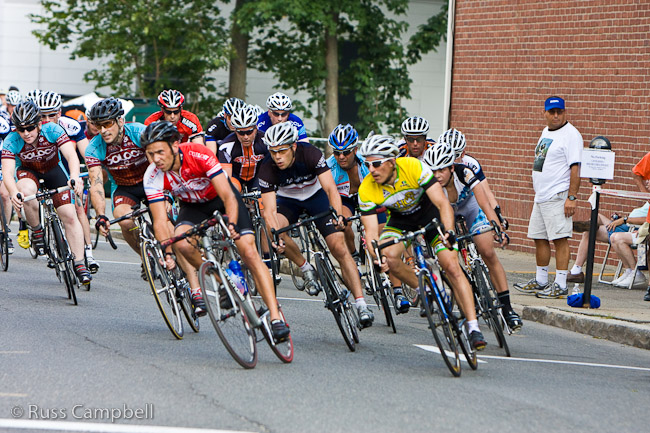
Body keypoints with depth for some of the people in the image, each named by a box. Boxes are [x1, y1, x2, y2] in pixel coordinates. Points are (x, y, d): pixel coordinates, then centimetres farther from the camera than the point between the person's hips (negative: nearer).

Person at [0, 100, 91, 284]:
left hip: (54, 170, 0)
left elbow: (71, 156, -39)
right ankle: (37, 231, -11)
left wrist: (74, 178, -60)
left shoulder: (52, 131, -30)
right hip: (27, 171, 0)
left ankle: (80, 264, -4)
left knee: (70, 216, -12)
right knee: (27, 192, -36)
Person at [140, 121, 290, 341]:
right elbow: (160, 220, -26)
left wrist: (231, 224, -52)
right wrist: (167, 254, -41)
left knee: (249, 252, -18)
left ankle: (276, 317, -20)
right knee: (183, 243, -29)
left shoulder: (199, 155, -34)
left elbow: (228, 197, -34)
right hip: (192, 205, 3)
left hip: (219, 197, -3)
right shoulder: (153, 177, -25)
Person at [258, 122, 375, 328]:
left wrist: (338, 215, -53)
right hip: (287, 200, 1)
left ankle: (361, 304, -17)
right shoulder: (267, 169, -28)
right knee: (275, 230, -32)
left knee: (339, 247, -15)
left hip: (315, 195, -1)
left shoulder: (310, 154, -30)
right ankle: (306, 269, -8)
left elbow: (330, 188, -36)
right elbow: (269, 210, -33)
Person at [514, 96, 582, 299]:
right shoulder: (546, 132, 17)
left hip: (558, 197, -9)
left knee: (560, 239, -9)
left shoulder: (570, 134, -11)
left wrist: (572, 197, -22)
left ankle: (560, 285, -8)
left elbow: (576, 168, -17)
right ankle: (540, 281, 23)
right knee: (539, 238, 13)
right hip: (541, 197, 9)